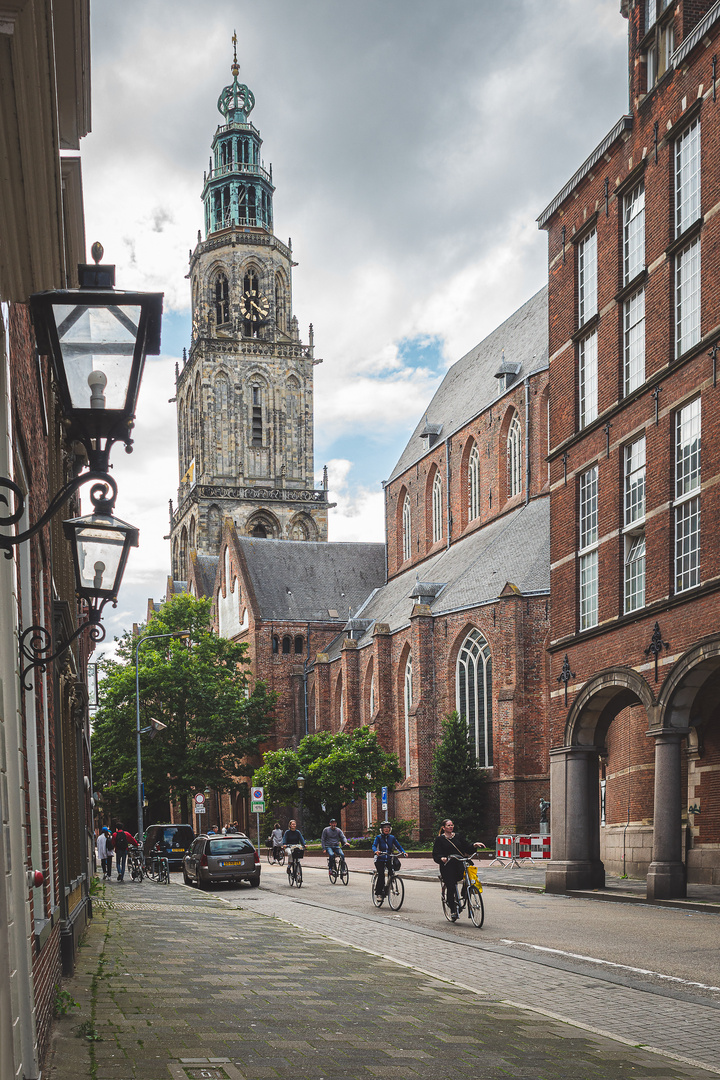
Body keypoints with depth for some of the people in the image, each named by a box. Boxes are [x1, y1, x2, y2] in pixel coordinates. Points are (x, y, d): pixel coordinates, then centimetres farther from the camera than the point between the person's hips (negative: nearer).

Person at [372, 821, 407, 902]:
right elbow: (374, 846, -15)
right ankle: (378, 892, -8)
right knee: (381, 875, -20)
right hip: (380, 859, -3)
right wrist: (376, 851, -37)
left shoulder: (392, 838, 9)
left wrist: (404, 852, -15)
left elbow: (398, 846, 4)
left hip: (389, 859, 3)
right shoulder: (378, 837, -1)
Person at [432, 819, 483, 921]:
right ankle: (452, 910, 6)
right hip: (447, 867, -3)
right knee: (451, 888, -9)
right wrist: (442, 858, -22)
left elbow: (467, 846, 10)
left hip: (459, 864, 3)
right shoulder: (440, 839, 4)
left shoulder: (457, 836, 14)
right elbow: (436, 854, -1)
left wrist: (474, 845, -10)